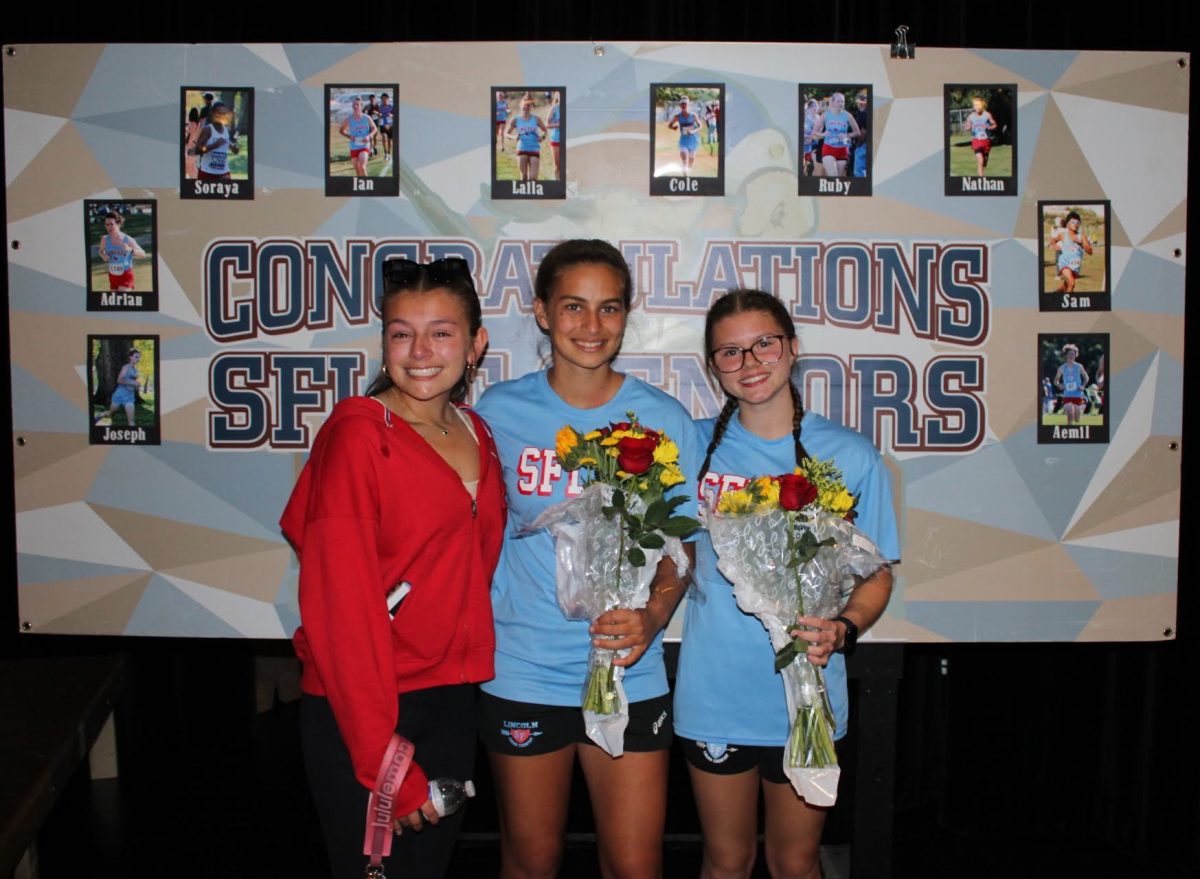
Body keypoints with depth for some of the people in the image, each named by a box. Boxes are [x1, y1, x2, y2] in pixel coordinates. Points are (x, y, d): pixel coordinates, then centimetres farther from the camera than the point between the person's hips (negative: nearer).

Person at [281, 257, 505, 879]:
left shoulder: (475, 433, 6)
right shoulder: (357, 431, -14)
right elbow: (339, 602, -17)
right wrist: (385, 759, -18)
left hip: (452, 698, 6)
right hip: (359, 711, -6)